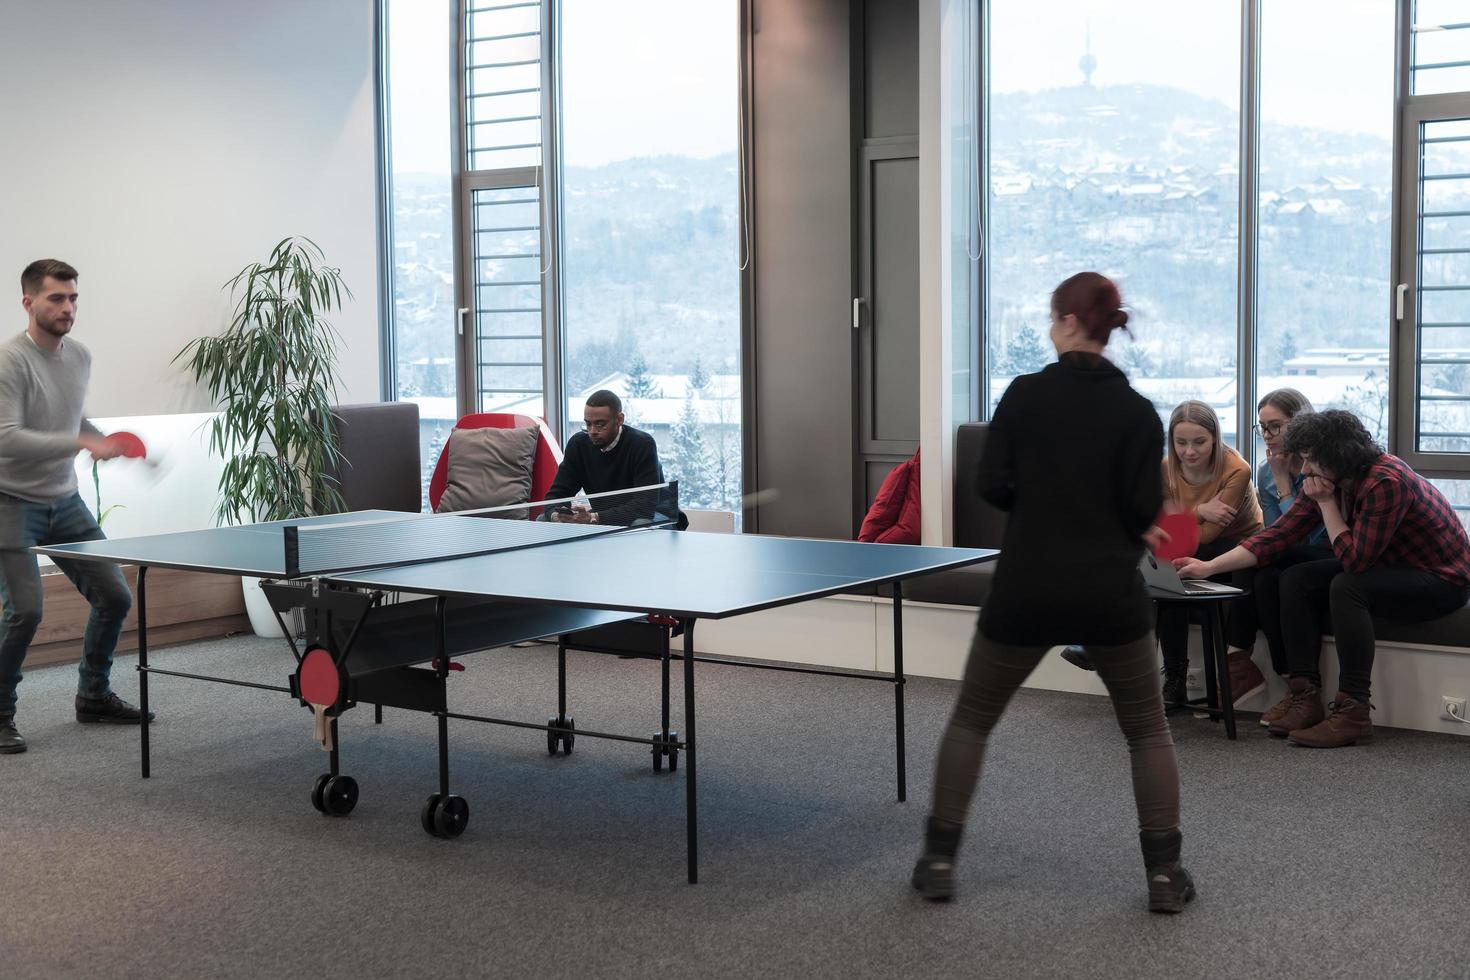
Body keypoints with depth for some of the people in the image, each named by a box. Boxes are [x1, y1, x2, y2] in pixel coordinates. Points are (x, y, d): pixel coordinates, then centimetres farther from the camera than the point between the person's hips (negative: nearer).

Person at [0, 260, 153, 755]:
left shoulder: (80, 356, 5)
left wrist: (105, 441, 7)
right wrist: (82, 443, -32)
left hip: (65, 501, 7)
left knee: (115, 598, 6)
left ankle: (93, 695, 26)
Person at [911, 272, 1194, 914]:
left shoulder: (1024, 394, -4)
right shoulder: (1136, 411, -2)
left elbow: (992, 487, -5)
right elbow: (1143, 511, -6)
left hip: (1025, 591, 0)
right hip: (1110, 594, 0)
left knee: (971, 719, 17)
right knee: (1147, 729, 17)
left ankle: (938, 861, 15)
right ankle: (1165, 873, 12)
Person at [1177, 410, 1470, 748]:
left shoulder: (1386, 482, -28)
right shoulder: (1328, 483, -3)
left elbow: (1354, 559, -26)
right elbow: (1278, 535, -4)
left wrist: (1326, 503, -19)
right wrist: (1209, 567, -10)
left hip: (1442, 581, -9)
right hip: (1389, 568, 9)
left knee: (1346, 588, -32)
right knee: (1296, 580, -5)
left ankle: (1353, 714, -27)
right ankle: (1306, 698, -8)